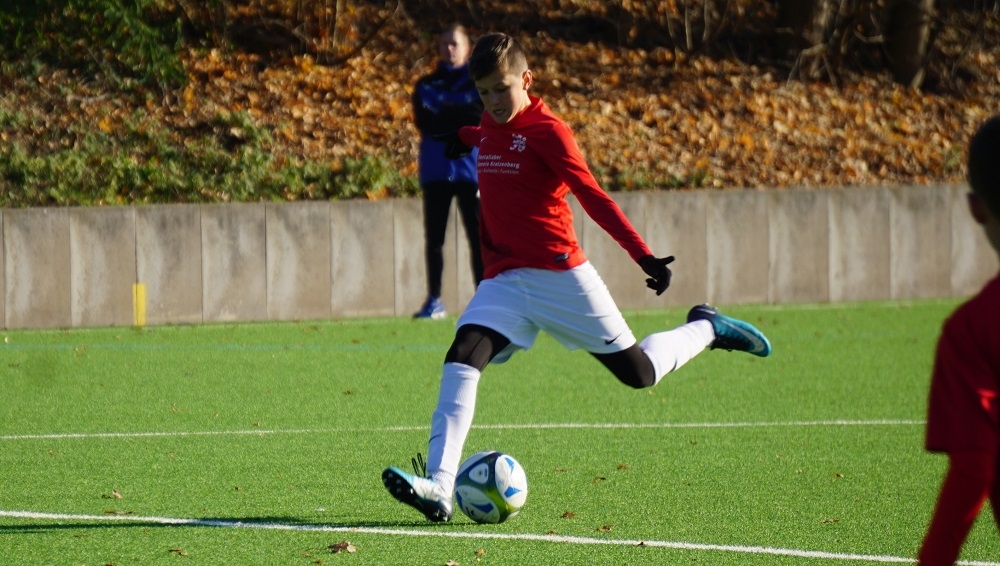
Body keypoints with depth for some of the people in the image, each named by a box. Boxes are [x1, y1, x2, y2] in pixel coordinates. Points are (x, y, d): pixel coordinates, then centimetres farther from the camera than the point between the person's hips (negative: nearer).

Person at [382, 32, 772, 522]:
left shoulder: (547, 131, -11)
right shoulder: (488, 129, 9)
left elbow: (593, 197, -15)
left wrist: (644, 256, -21)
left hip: (561, 275, -5)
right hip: (505, 280, 5)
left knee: (638, 372, 4)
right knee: (462, 357, -21)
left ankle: (705, 328, 37)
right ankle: (438, 488, -32)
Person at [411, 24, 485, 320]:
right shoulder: (426, 85, 12)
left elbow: (481, 117, -9)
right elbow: (424, 121, -3)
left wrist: (442, 117, -12)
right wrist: (460, 118, -14)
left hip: (471, 169, -2)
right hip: (436, 170, 2)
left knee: (478, 237, -5)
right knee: (434, 238, 2)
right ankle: (434, 301, 6)